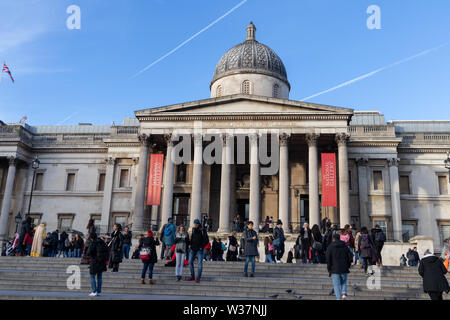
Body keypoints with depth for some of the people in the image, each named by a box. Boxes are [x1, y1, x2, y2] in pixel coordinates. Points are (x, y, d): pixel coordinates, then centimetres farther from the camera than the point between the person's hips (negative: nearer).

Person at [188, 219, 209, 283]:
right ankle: (192, 276, 13)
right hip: (192, 249, 6)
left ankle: (198, 277, 2)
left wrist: (201, 247, -12)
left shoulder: (203, 230, -10)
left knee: (200, 263, -6)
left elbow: (206, 240, -12)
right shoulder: (193, 229, 6)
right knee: (190, 262, 4)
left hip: (199, 249, -5)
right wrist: (190, 244, 11)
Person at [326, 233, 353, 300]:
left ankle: (338, 298, -3)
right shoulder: (345, 246, 9)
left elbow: (328, 259, -8)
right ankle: (344, 292, -5)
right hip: (344, 269, 3)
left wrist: (329, 269, 0)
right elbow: (350, 256, 5)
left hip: (335, 269, -3)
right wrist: (348, 266, 14)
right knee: (343, 283, 19)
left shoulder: (330, 247, -2)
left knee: (336, 285, 3)